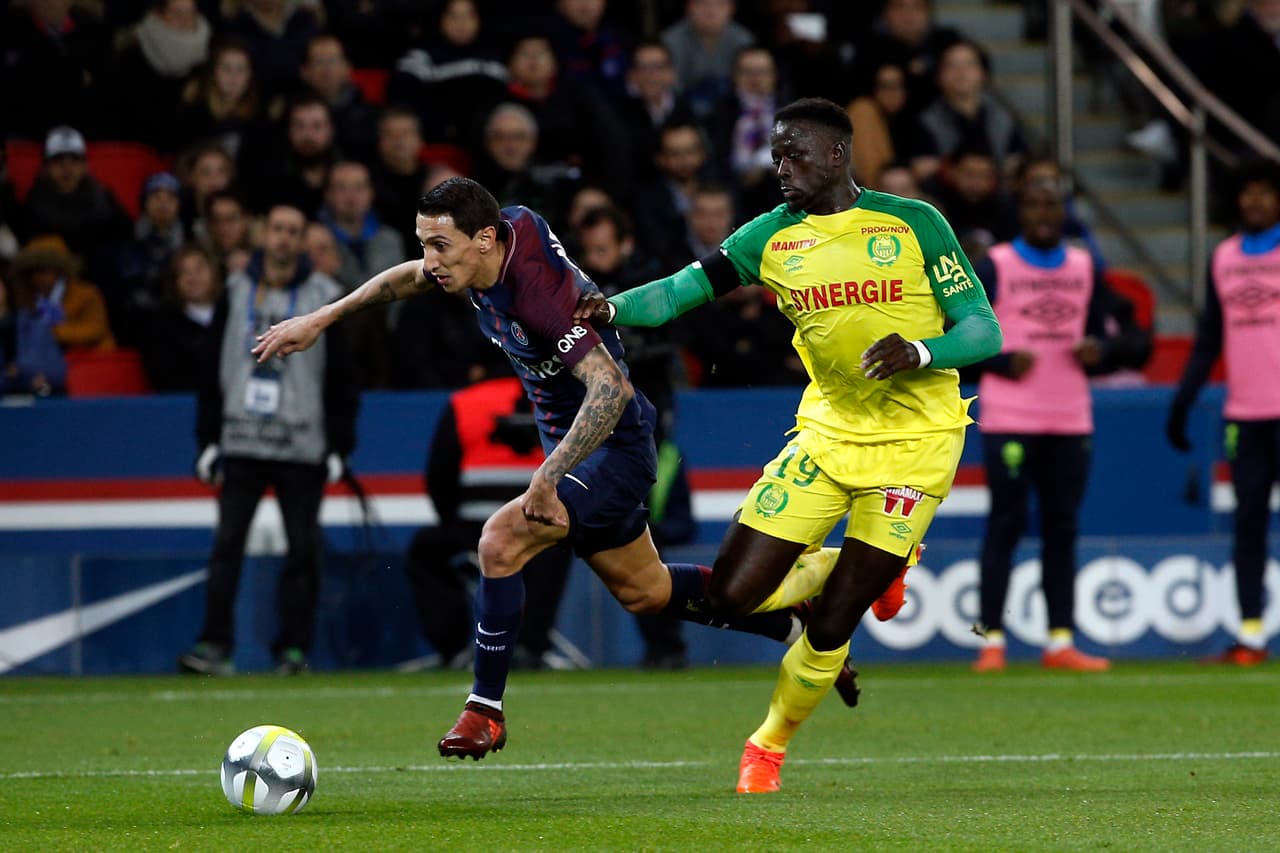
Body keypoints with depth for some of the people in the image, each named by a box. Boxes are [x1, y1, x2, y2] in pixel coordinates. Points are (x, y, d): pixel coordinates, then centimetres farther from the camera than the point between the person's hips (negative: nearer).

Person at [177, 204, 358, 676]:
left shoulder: (324, 297, 3)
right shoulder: (236, 292, 9)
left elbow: (341, 377, 4)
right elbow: (213, 368, 12)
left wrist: (339, 446, -1)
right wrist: (208, 438, 7)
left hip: (302, 447, -1)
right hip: (240, 442, 1)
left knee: (303, 548, 0)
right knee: (227, 543, -6)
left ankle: (293, 647, 8)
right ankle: (215, 644, -5)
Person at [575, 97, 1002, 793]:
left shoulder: (913, 224, -8)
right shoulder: (773, 235, 2)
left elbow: (984, 331, -8)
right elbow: (683, 291, -6)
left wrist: (920, 353, -28)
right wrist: (613, 308, -26)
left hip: (913, 442, -4)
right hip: (828, 432, 4)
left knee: (831, 622, -7)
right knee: (731, 596, -5)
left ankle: (770, 744, 22)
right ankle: (877, 570, 22)